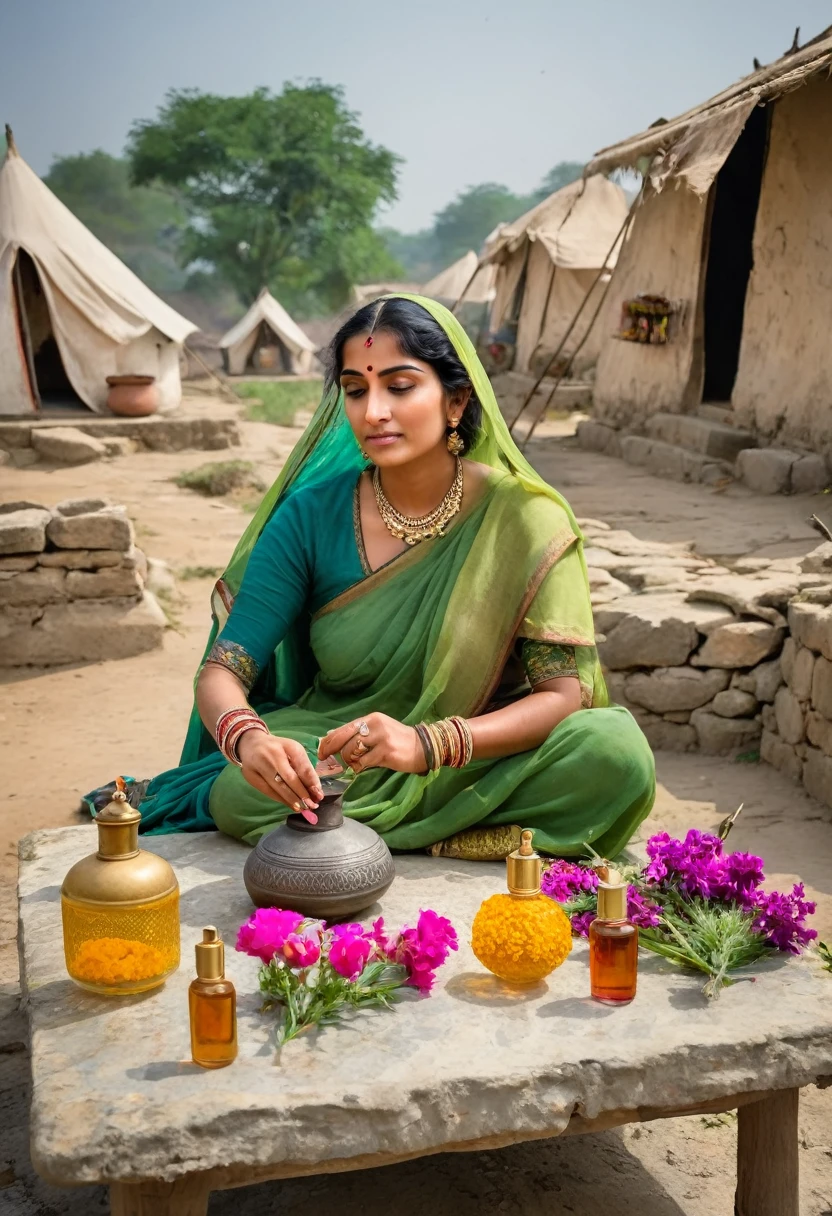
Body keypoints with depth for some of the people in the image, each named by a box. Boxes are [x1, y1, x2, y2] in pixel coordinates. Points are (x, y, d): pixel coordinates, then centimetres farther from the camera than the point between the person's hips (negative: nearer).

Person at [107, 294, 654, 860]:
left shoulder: (522, 517, -11)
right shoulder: (312, 515, -6)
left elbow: (564, 694, -15)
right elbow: (222, 672, -9)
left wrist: (427, 743, -32)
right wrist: (247, 737, -35)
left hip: (482, 763, -1)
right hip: (330, 760, 2)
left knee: (617, 753, -29)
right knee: (239, 795, -31)